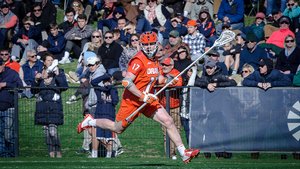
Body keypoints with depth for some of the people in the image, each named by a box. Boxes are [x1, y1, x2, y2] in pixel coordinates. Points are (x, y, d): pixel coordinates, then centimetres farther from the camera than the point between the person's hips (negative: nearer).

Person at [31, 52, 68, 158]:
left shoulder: (59, 72, 6)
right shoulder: (40, 73, 14)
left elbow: (65, 87, -8)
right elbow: (33, 91, 14)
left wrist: (57, 75, -13)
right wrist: (36, 80, -3)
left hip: (54, 105, -4)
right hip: (42, 105, 4)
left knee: (53, 131, -14)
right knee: (46, 131, 2)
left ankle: (58, 153, -1)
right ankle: (51, 154, 7)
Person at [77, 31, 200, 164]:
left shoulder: (153, 60, 7)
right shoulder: (138, 61, -20)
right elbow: (126, 82, -27)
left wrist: (166, 81, 7)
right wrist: (143, 96, -28)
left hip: (148, 100, 7)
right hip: (132, 101, -7)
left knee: (168, 121, -7)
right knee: (118, 129, 8)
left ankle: (183, 153, -5)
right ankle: (90, 121, 33)